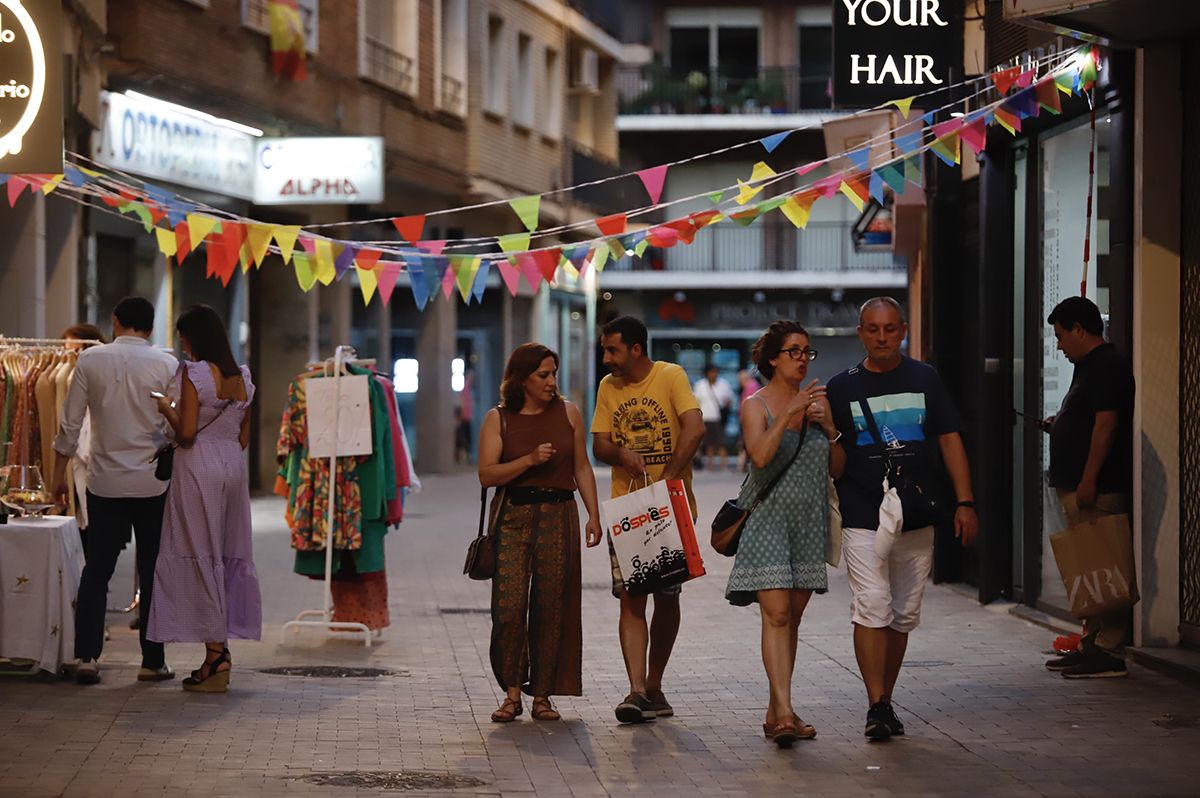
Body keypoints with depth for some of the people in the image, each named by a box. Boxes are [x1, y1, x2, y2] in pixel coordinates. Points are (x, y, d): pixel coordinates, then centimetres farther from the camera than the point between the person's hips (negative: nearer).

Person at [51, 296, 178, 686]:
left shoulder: (90, 360, -1)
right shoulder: (166, 365, -5)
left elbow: (70, 423, 2)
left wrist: (60, 472, 11)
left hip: (105, 481, 1)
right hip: (154, 482, -1)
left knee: (96, 570, 7)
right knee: (152, 573, 6)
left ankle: (87, 655, 0)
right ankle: (153, 661, 9)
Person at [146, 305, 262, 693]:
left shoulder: (193, 373, -12)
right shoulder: (242, 377, 9)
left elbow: (186, 432, -17)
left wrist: (166, 409, -1)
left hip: (198, 467, -7)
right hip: (233, 467, 7)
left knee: (199, 555, -2)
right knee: (229, 554, 10)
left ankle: (214, 654, -4)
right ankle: (221, 649, 13)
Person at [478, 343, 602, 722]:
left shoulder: (568, 413, 9)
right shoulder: (498, 419, 3)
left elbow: (582, 468, 13)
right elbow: (486, 475, -5)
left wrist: (594, 515, 5)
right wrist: (529, 460, -17)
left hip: (559, 517, 2)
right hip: (513, 518, -2)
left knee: (551, 607, 1)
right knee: (509, 607, -9)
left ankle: (542, 695, 8)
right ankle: (512, 693, 2)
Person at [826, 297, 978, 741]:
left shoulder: (925, 380, 9)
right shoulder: (843, 387, 5)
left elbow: (950, 440, 9)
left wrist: (965, 502, 2)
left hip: (917, 520, 2)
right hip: (863, 520, -2)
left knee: (904, 615, 7)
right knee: (872, 609, -14)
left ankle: (885, 701, 18)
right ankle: (876, 706, -14)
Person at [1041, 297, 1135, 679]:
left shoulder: (1106, 366, -13)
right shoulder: (1090, 366, 20)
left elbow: (1106, 423, -21)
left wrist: (1088, 479, -24)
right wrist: (1059, 425, 15)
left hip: (1098, 489, -11)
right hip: (1079, 488, 11)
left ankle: (1108, 651, -9)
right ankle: (1093, 644, 19)